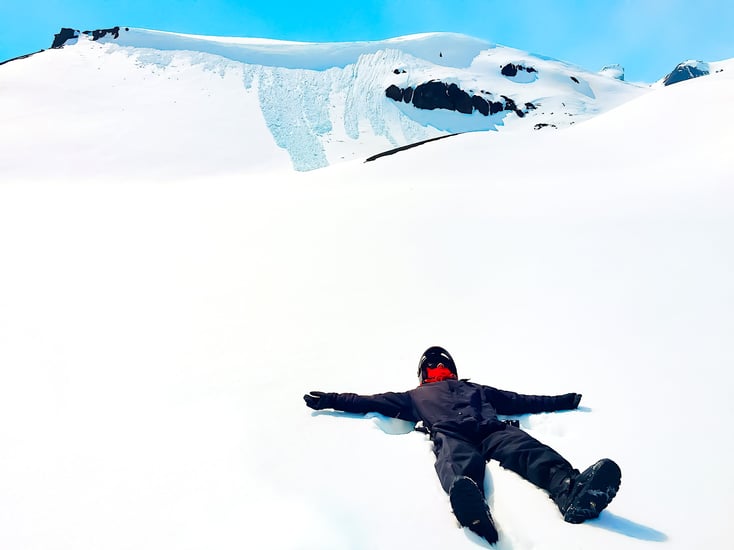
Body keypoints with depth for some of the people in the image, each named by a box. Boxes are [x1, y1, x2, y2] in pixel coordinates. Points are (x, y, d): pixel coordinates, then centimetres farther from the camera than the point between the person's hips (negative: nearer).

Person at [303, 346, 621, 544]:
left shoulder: (476, 389, 42)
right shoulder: (415, 396, 37)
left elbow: (521, 401, 40)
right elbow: (369, 402, 30)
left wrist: (561, 401, 37)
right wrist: (330, 400, 22)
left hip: (492, 430, 3)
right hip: (450, 434, -2)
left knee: (525, 447, -32)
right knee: (459, 460, -40)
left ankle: (571, 489, -62)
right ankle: (469, 500, -73)